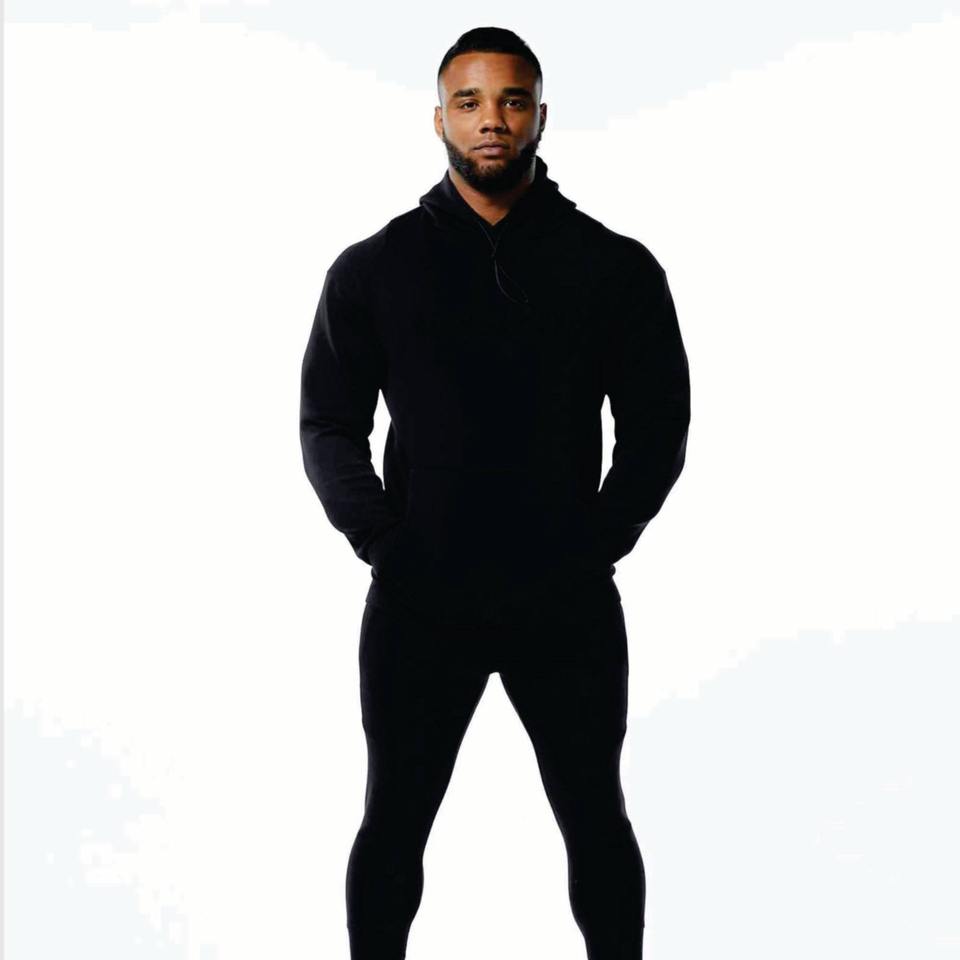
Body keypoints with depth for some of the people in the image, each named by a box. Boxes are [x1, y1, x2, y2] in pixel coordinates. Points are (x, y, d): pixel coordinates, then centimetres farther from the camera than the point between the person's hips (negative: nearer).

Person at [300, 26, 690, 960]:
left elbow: (657, 427, 5)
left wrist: (599, 543, -4)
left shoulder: (616, 268, 2)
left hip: (568, 602, 0)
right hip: (417, 602, 0)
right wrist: (382, 544, -5)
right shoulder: (371, 270, 4)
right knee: (393, 823, 8)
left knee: (595, 821, 9)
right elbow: (328, 426, 6)